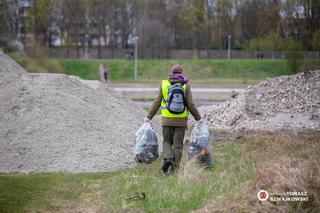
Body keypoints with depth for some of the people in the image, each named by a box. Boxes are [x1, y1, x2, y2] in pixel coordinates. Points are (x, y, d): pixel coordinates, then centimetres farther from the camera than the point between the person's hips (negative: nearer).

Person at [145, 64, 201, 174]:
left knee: (167, 141, 15)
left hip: (167, 120, 1)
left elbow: (157, 103, -1)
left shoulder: (164, 85, -2)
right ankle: (175, 168, 5)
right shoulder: (185, 86, -5)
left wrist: (149, 117, 7)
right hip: (181, 120, -1)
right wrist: (198, 118, 8)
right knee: (178, 144, 7)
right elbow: (191, 105, -5)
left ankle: (168, 158, -11)